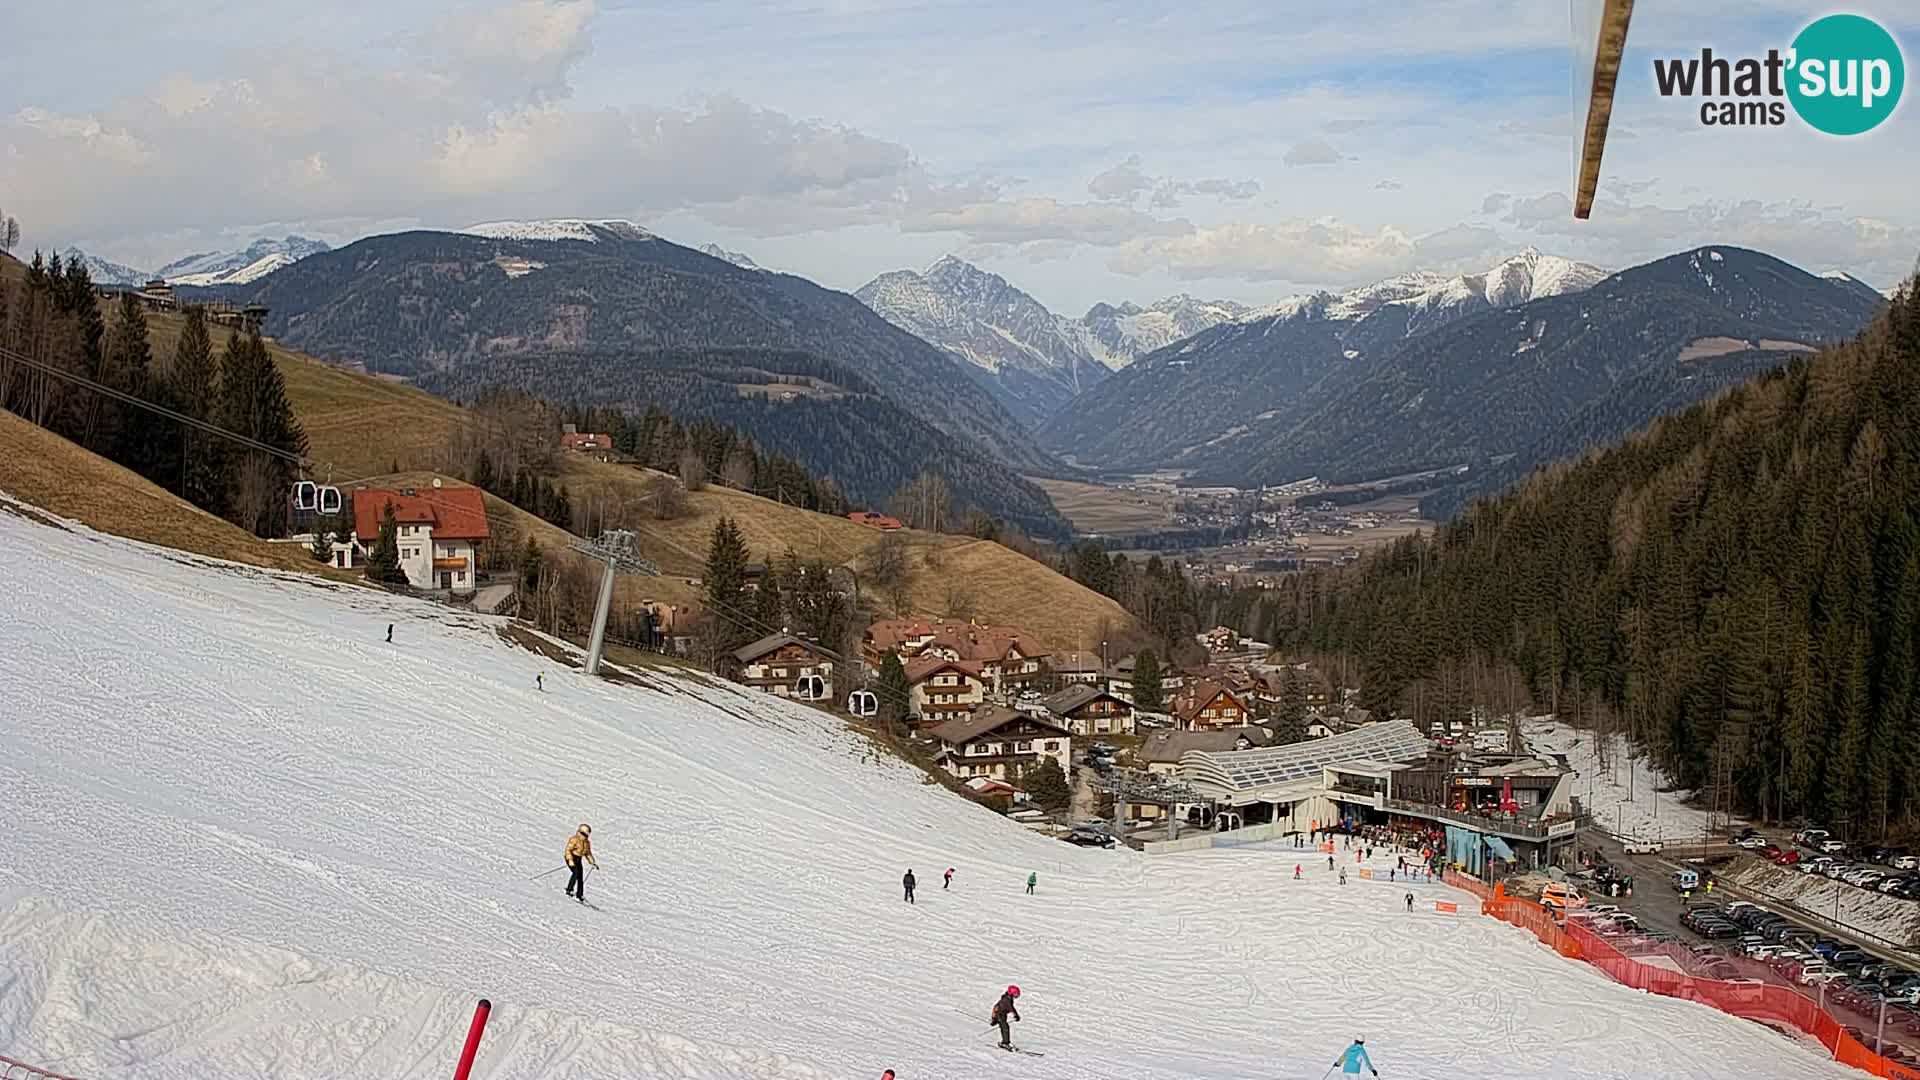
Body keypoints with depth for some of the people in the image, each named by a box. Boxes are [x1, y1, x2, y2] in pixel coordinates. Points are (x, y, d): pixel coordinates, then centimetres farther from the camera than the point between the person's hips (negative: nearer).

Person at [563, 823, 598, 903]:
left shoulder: (587, 842, 13)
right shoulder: (574, 839, -11)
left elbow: (588, 854, 22)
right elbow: (568, 850, -17)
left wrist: (593, 863, 14)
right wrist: (570, 860, -29)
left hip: (579, 860, 7)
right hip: (571, 858, -7)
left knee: (580, 878, 1)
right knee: (576, 872, -27)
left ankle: (580, 895, 6)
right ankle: (569, 890, -23)